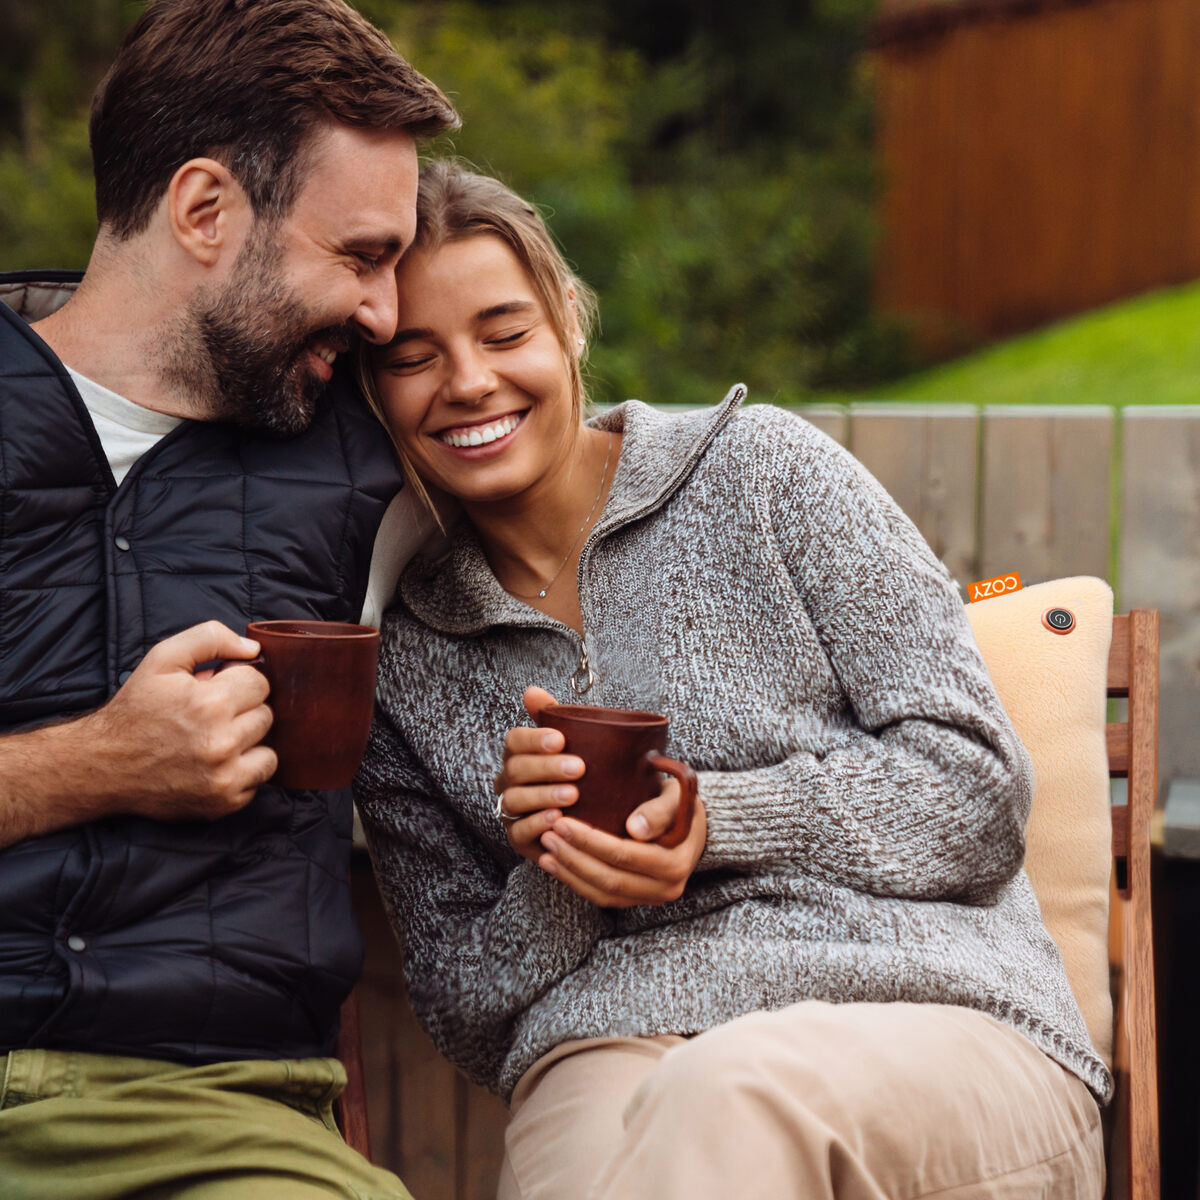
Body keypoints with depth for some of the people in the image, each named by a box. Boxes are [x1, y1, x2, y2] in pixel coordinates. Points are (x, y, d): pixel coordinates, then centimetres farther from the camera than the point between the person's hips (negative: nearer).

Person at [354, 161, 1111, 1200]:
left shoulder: (759, 470, 6)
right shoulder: (400, 661, 15)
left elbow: (977, 784, 1)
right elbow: (466, 1017, 14)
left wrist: (716, 823, -14)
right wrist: (547, 881, -7)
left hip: (936, 1015, -1)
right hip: (613, 1048, 2)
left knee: (740, 1086, -38)